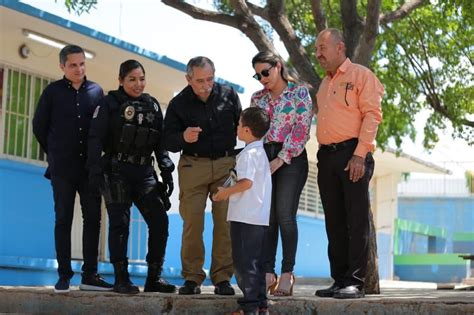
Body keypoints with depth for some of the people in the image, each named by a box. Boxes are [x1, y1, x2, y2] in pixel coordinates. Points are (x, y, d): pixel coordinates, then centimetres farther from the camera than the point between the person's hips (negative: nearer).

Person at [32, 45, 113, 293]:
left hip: (90, 167, 2)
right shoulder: (53, 91, 1)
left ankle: (90, 275, 5)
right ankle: (64, 276, 4)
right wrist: (54, 153, 10)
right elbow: (39, 126, 7)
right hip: (62, 168, -2)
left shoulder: (96, 91, 6)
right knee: (63, 220, 1)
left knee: (93, 219, 1)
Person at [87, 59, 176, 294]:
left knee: (159, 221, -3)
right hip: (117, 172, -4)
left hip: (144, 173, 4)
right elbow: (96, 137, -6)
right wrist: (95, 169, -16)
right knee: (120, 223, -5)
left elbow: (160, 142, 15)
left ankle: (154, 278, 7)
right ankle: (121, 279, 1)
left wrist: (166, 171, 7)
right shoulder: (110, 103, 0)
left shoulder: (152, 105, 13)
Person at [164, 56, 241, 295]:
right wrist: (183, 137, -23)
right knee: (192, 223, -4)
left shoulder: (228, 95, 2)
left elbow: (241, 126, 14)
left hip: (226, 164, 1)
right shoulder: (178, 104, -1)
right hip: (193, 166, -1)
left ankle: (222, 277, 4)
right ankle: (192, 278, 5)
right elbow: (169, 142, -2)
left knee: (225, 222, -4)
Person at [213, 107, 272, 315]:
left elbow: (246, 182, -25)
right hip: (260, 217, 10)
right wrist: (230, 192, 19)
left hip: (245, 217, -10)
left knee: (244, 261, -6)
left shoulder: (248, 154, -13)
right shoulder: (261, 152, 18)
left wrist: (226, 192, -11)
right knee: (256, 261, 13)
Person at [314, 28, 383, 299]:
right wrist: (323, 156, 13)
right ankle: (339, 280, 11)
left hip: (352, 153, -7)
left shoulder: (361, 75, 0)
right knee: (334, 222, 7)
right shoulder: (325, 84, 22)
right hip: (327, 156, 7)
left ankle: (355, 282, -6)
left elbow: (372, 115, -9)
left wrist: (360, 154, -18)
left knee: (356, 220, -6)